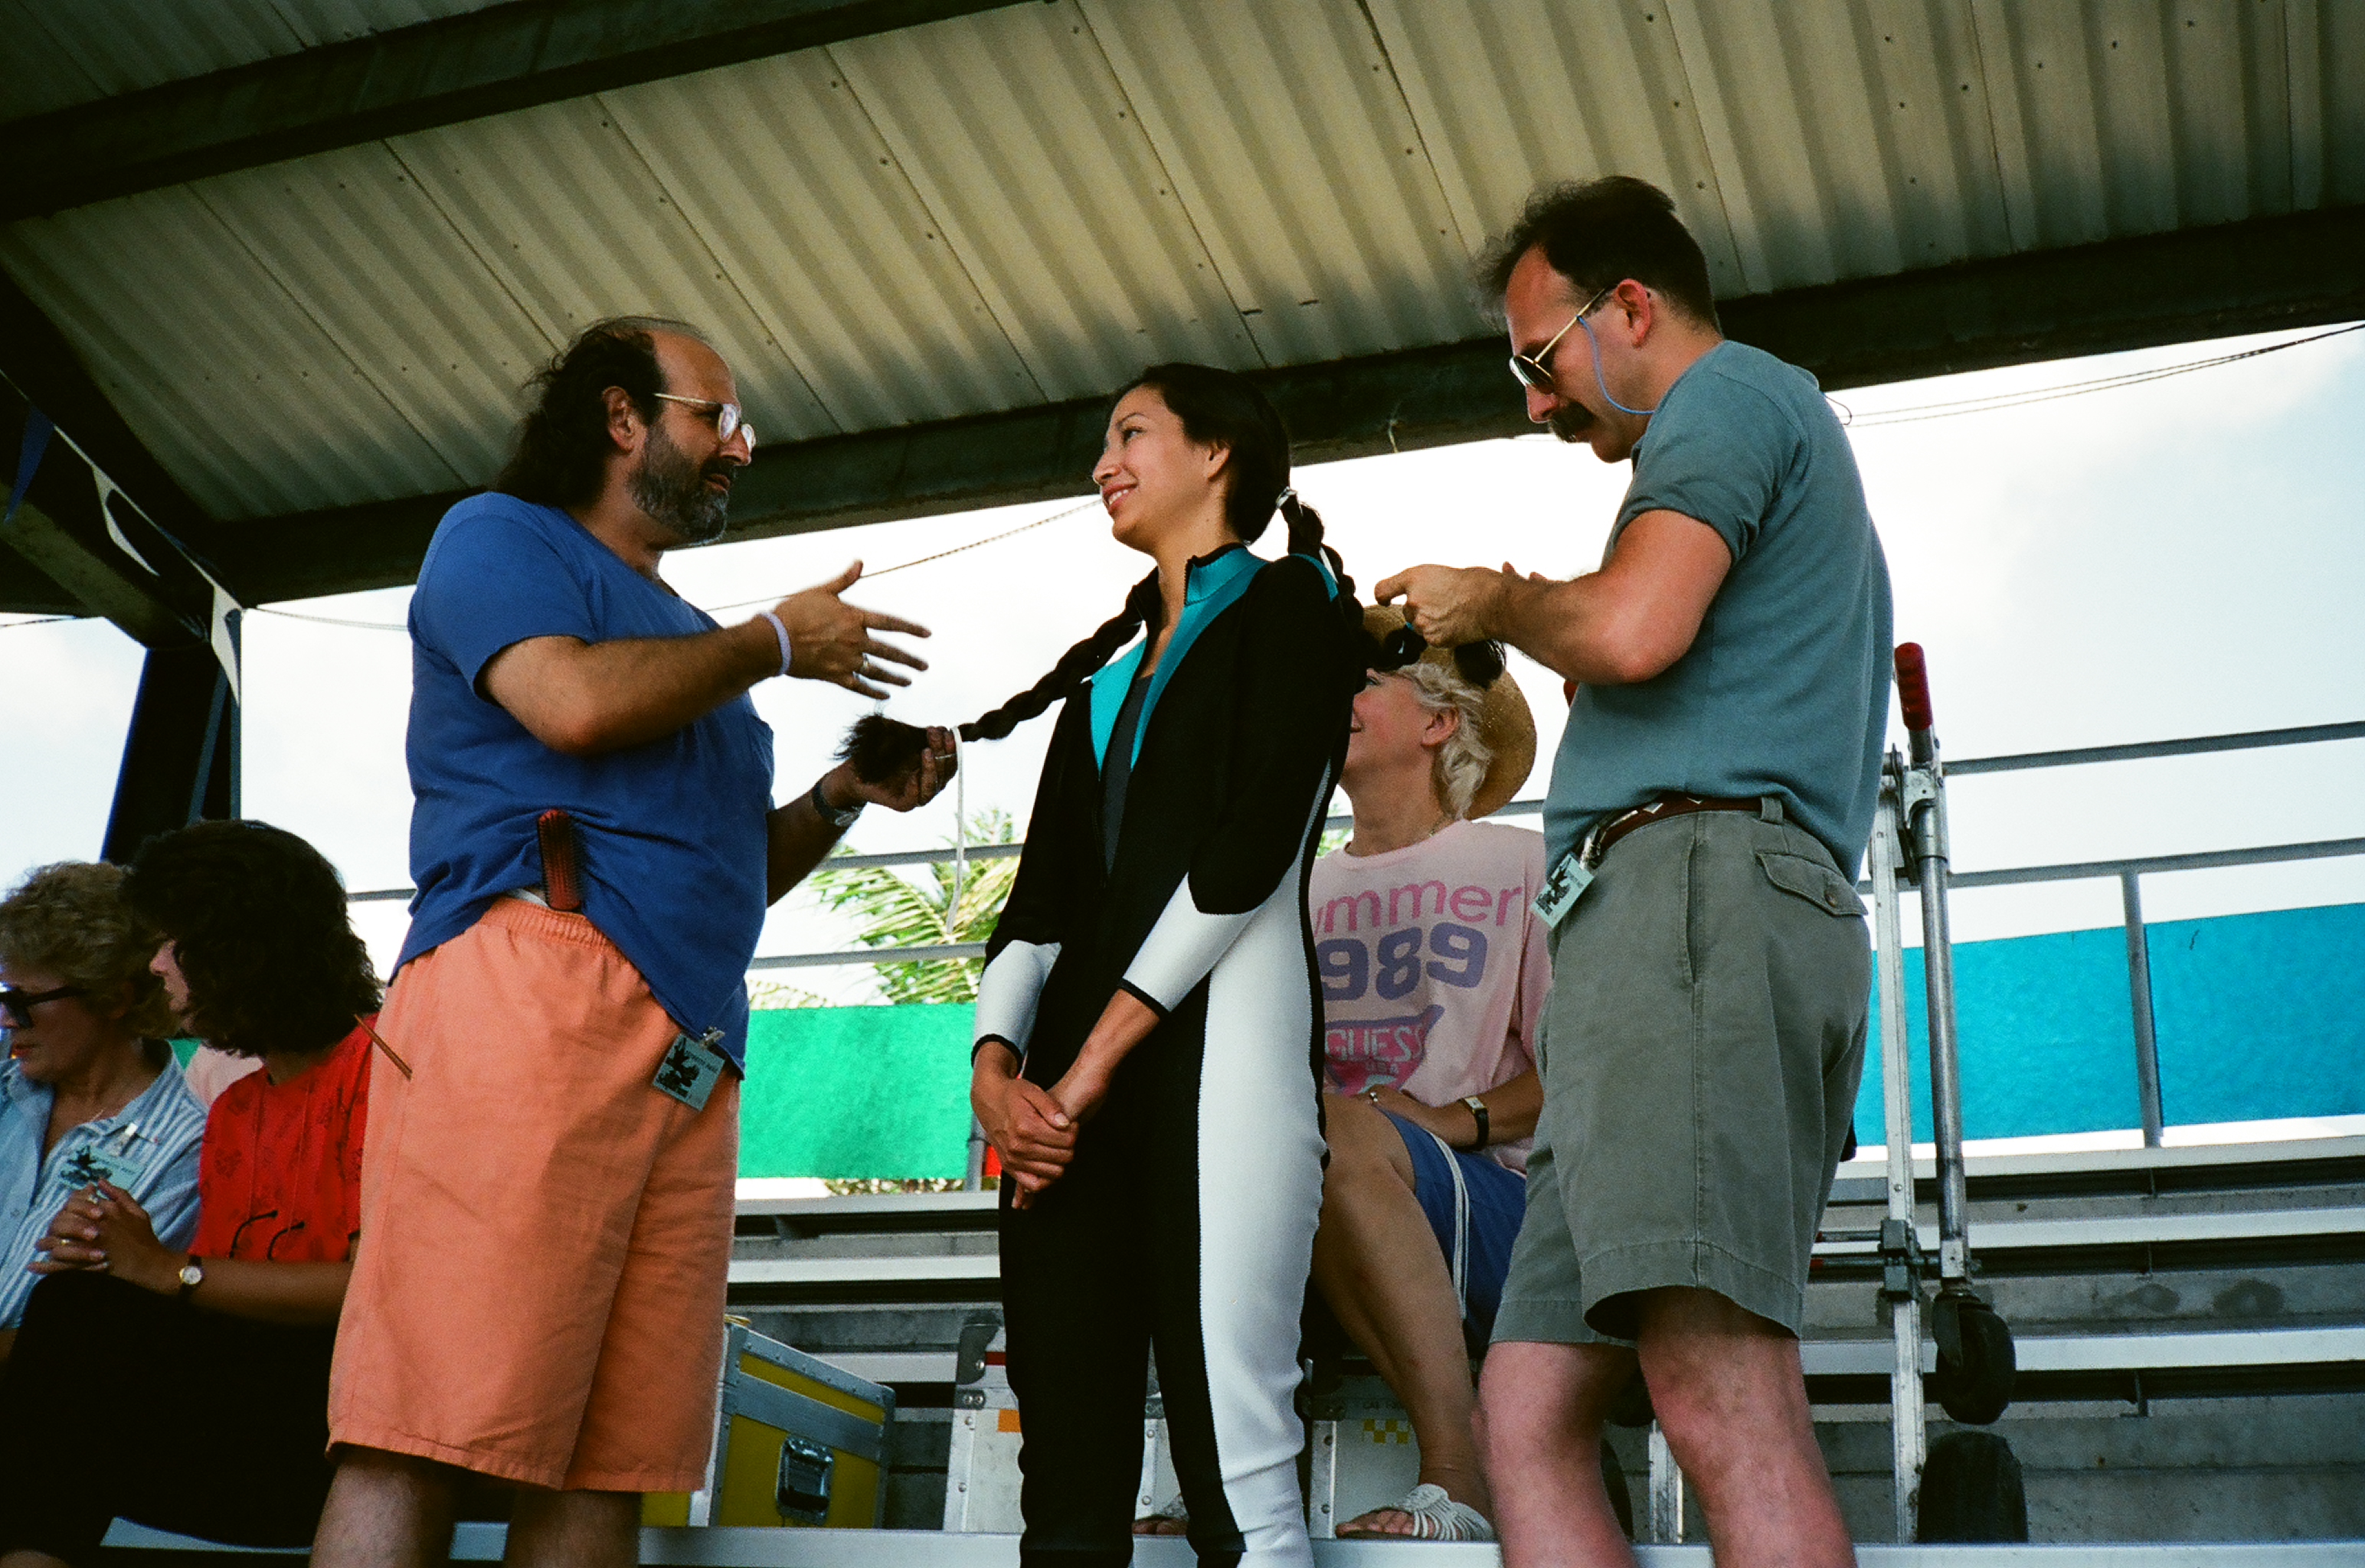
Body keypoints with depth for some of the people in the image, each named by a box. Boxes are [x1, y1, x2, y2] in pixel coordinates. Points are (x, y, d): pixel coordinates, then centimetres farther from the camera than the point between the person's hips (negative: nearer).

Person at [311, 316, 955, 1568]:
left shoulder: (685, 640, 34)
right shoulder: (501, 535, 11)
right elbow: (573, 700, -10)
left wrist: (843, 797, 18)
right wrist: (776, 642, 4)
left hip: (691, 1046, 8)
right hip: (535, 984, -8)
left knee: (612, 1463, -1)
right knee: (423, 1434, -15)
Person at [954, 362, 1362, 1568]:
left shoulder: (1292, 604, 9)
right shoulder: (1103, 681, 28)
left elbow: (1254, 845, -6)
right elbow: (1040, 899, 17)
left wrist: (1095, 1060, -11)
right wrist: (994, 1061, -3)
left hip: (1212, 1041, -6)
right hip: (1066, 1089, 6)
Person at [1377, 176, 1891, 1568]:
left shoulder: (1728, 395, 6)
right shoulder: (1784, 446, 37)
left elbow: (1631, 628, -13)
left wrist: (1497, 600, 5)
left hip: (1692, 879, -10)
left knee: (1722, 1401, -22)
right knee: (1528, 1413, 0)